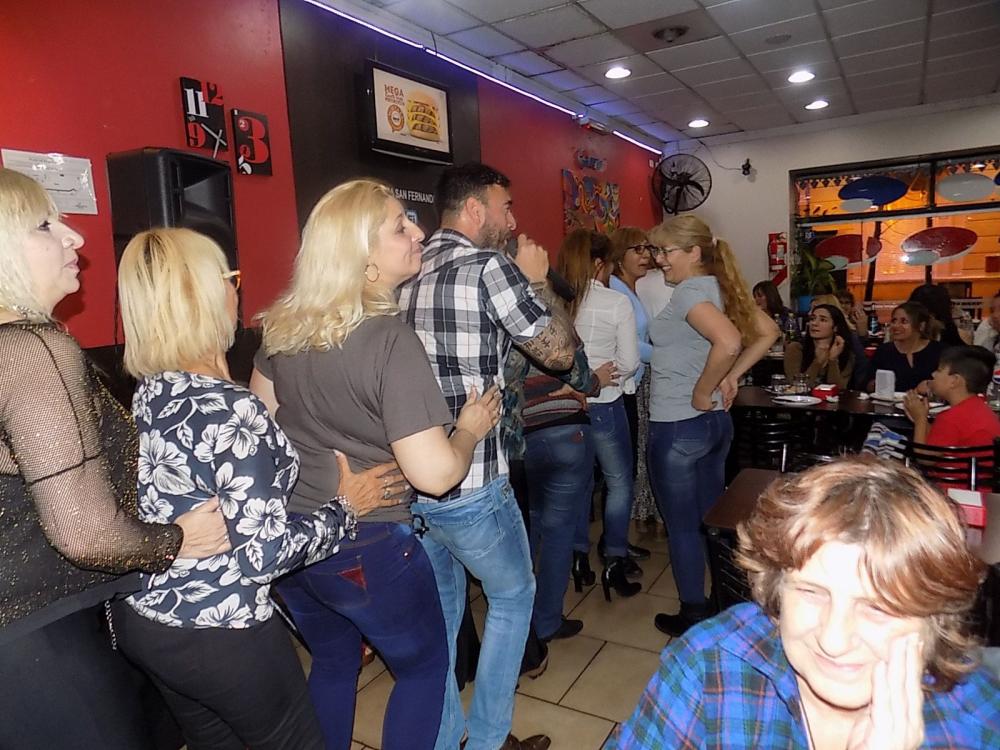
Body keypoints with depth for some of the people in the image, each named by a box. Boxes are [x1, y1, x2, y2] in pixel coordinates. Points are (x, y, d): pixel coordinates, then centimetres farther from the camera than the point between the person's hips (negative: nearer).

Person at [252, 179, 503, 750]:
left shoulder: (286, 324, -2)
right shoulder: (391, 340, -26)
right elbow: (435, 474, -30)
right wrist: (472, 427, -11)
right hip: (366, 548, -7)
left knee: (332, 662, 28)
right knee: (424, 666, 19)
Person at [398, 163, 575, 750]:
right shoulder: (491, 267, -13)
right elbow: (560, 353, -7)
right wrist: (534, 283, 4)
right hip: (470, 485, -6)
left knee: (440, 608, 23)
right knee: (513, 596, 18)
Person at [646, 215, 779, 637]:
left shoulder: (691, 291, -17)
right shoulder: (719, 286, 9)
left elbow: (728, 342, -34)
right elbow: (767, 333, 14)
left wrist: (702, 392, -21)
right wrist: (730, 379, 7)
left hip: (678, 426, -9)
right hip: (716, 422, 9)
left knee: (682, 526, 6)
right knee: (711, 518, 20)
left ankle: (694, 616, 21)